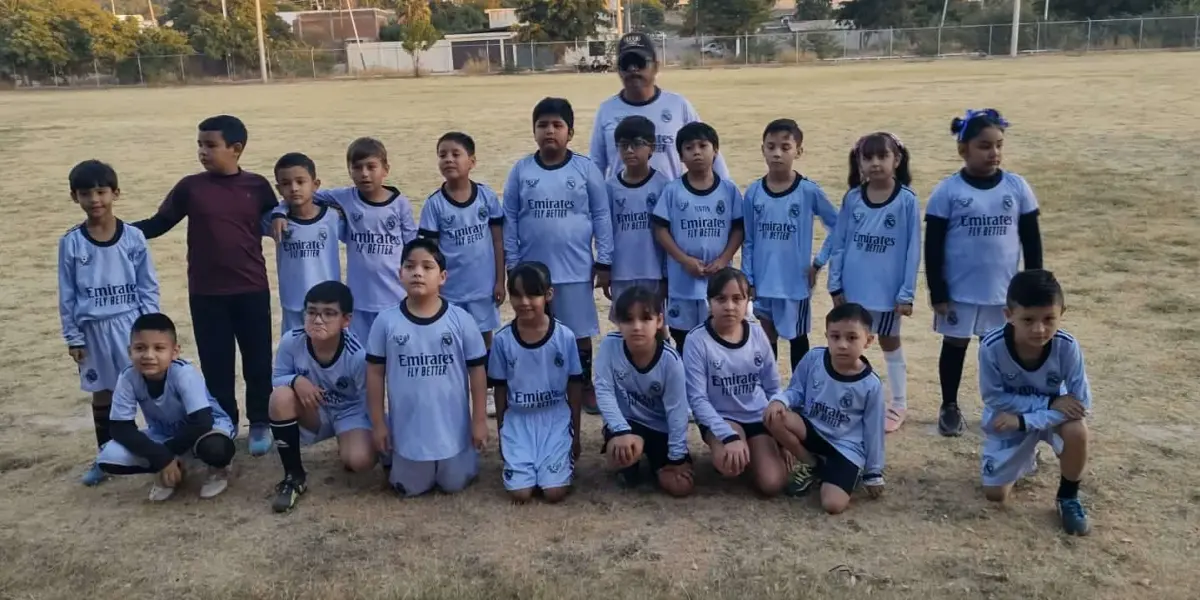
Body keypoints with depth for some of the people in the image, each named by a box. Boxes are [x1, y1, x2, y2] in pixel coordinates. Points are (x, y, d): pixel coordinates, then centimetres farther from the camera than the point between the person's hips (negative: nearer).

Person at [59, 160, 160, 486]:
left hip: (131, 324, -2)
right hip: (94, 330, 2)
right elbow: (67, 295, 1)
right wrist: (73, 337, 0)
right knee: (102, 394, 14)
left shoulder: (133, 237, -6)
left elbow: (149, 287, -1)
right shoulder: (71, 243, -3)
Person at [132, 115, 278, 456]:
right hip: (206, 294, 1)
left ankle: (260, 423, 25)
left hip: (252, 290, 0)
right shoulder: (190, 187, -2)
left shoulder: (257, 186, -2)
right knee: (215, 364, 9)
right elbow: (158, 224, 2)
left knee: (258, 361, 9)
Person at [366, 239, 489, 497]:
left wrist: (479, 420, -3)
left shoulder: (461, 320, -12)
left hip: (452, 427, 0)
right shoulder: (386, 321, -10)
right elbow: (375, 372, -1)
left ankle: (457, 461, 44)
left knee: (454, 485, 13)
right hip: (407, 429, 0)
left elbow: (477, 370, -4)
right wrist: (378, 423, -1)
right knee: (410, 488, 15)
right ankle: (391, 458, 45)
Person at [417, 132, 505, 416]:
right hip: (450, 288, -1)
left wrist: (500, 280, -2)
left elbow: (498, 239, 0)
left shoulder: (487, 196, -5)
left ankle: (485, 392, 31)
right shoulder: (434, 204, -8)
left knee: (484, 339, 14)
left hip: (483, 285, 1)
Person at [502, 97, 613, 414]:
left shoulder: (586, 169, -5)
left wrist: (604, 262, -2)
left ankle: (585, 385, 28)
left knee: (580, 332, 11)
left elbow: (602, 216, -1)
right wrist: (512, 265, 1)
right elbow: (510, 220, 2)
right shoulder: (521, 171, -2)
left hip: (576, 269, -1)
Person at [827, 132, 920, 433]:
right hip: (854, 287, 3)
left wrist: (907, 293, -9)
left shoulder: (907, 200, -10)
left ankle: (899, 405, 28)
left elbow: (913, 249, -8)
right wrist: (835, 285, 0)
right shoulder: (852, 199, -2)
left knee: (890, 343, 13)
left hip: (888, 289, -2)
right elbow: (839, 244, 2)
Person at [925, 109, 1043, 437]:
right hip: (959, 291, -2)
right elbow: (933, 246, -7)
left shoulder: (1017, 187, -3)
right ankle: (950, 407, 29)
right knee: (955, 347, 12)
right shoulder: (947, 191, -10)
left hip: (1005, 290, 2)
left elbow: (1031, 240, 4)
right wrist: (937, 293, -8)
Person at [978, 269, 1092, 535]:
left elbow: (1081, 404, -26)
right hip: (1008, 419, 0)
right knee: (995, 494, 0)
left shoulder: (1067, 347, -30)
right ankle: (1025, 456, 34)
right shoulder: (992, 347, -32)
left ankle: (1068, 497, -5)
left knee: (1077, 430, -35)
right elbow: (995, 399, -23)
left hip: (1053, 414, 0)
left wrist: (1023, 421, -32)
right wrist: (1050, 402, -30)